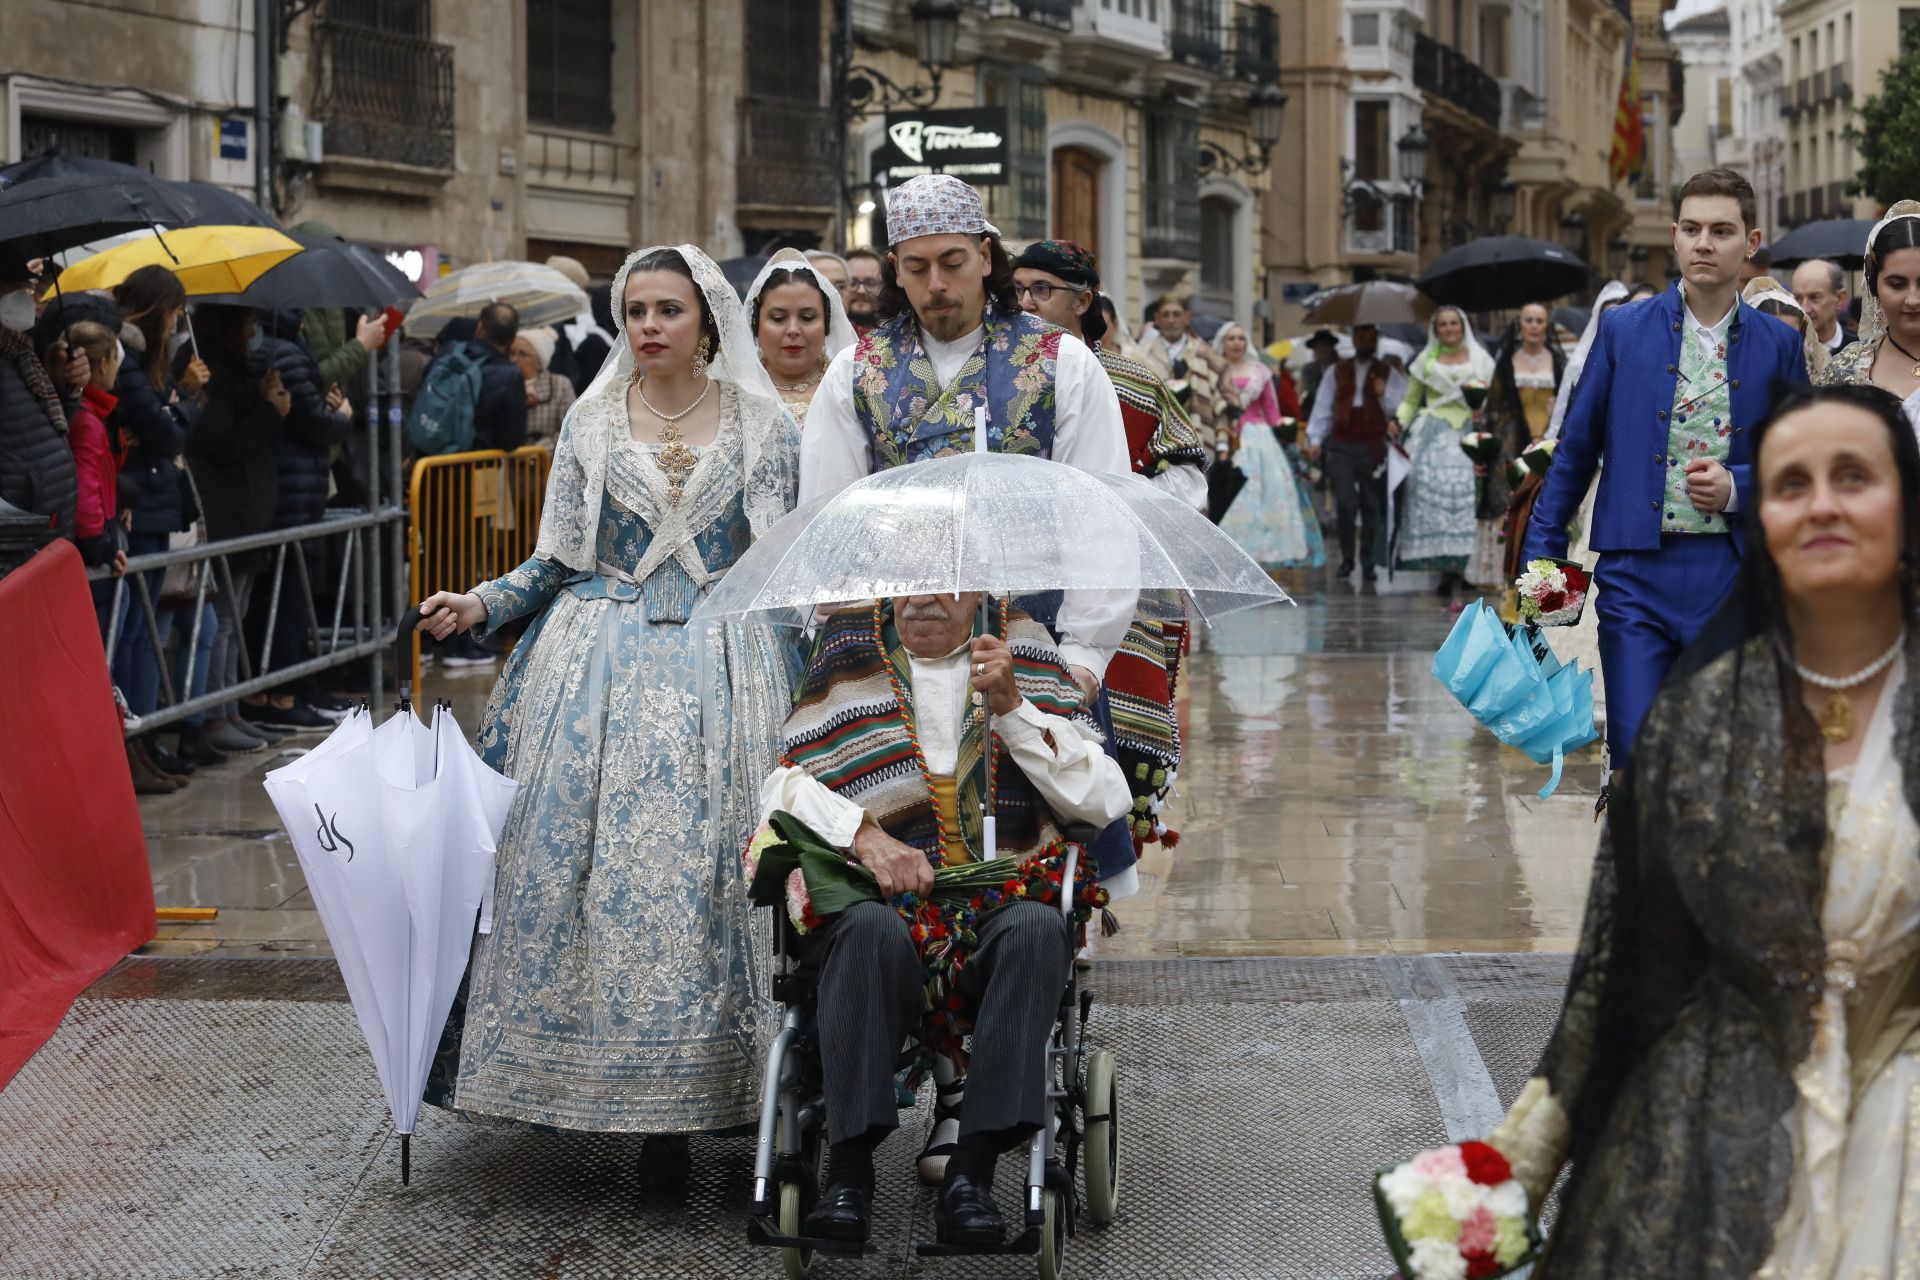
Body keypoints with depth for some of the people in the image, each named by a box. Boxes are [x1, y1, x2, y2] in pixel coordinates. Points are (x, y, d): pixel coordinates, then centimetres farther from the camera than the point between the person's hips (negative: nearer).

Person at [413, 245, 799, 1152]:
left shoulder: (761, 426, 5)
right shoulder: (591, 422, 8)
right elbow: (556, 562, 10)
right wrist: (479, 606, -5)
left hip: (718, 670, -1)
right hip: (600, 665, 1)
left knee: (704, 867, -8)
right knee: (584, 861, -7)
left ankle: (691, 1087, -2)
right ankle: (620, 1081, 0)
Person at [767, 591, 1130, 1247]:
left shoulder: (1026, 656, 15)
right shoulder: (849, 654, 15)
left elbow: (1104, 801, 5)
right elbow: (779, 781, 3)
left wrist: (1011, 705, -5)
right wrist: (866, 836, -14)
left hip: (1000, 903, 1)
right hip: (879, 898, -1)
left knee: (1037, 927, -33)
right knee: (873, 928, -35)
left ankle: (971, 1170, -35)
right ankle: (848, 1168, -33)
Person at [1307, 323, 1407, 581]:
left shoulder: (1388, 373, 8)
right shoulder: (1337, 371, 13)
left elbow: (1400, 409, 2)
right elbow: (1323, 405, 12)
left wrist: (1385, 395, -15)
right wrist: (1315, 438, 6)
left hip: (1372, 446, 0)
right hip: (1341, 445, 0)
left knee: (1372, 506, 2)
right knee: (1345, 502, -11)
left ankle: (1368, 563, 10)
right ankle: (1346, 558, 3)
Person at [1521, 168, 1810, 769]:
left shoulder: (1779, 345, 6)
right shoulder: (1623, 330, 5)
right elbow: (1574, 450, 9)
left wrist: (1737, 487, -10)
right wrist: (1541, 560, 5)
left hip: (1736, 581, 1)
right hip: (1638, 575, -1)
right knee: (1635, 757, -7)